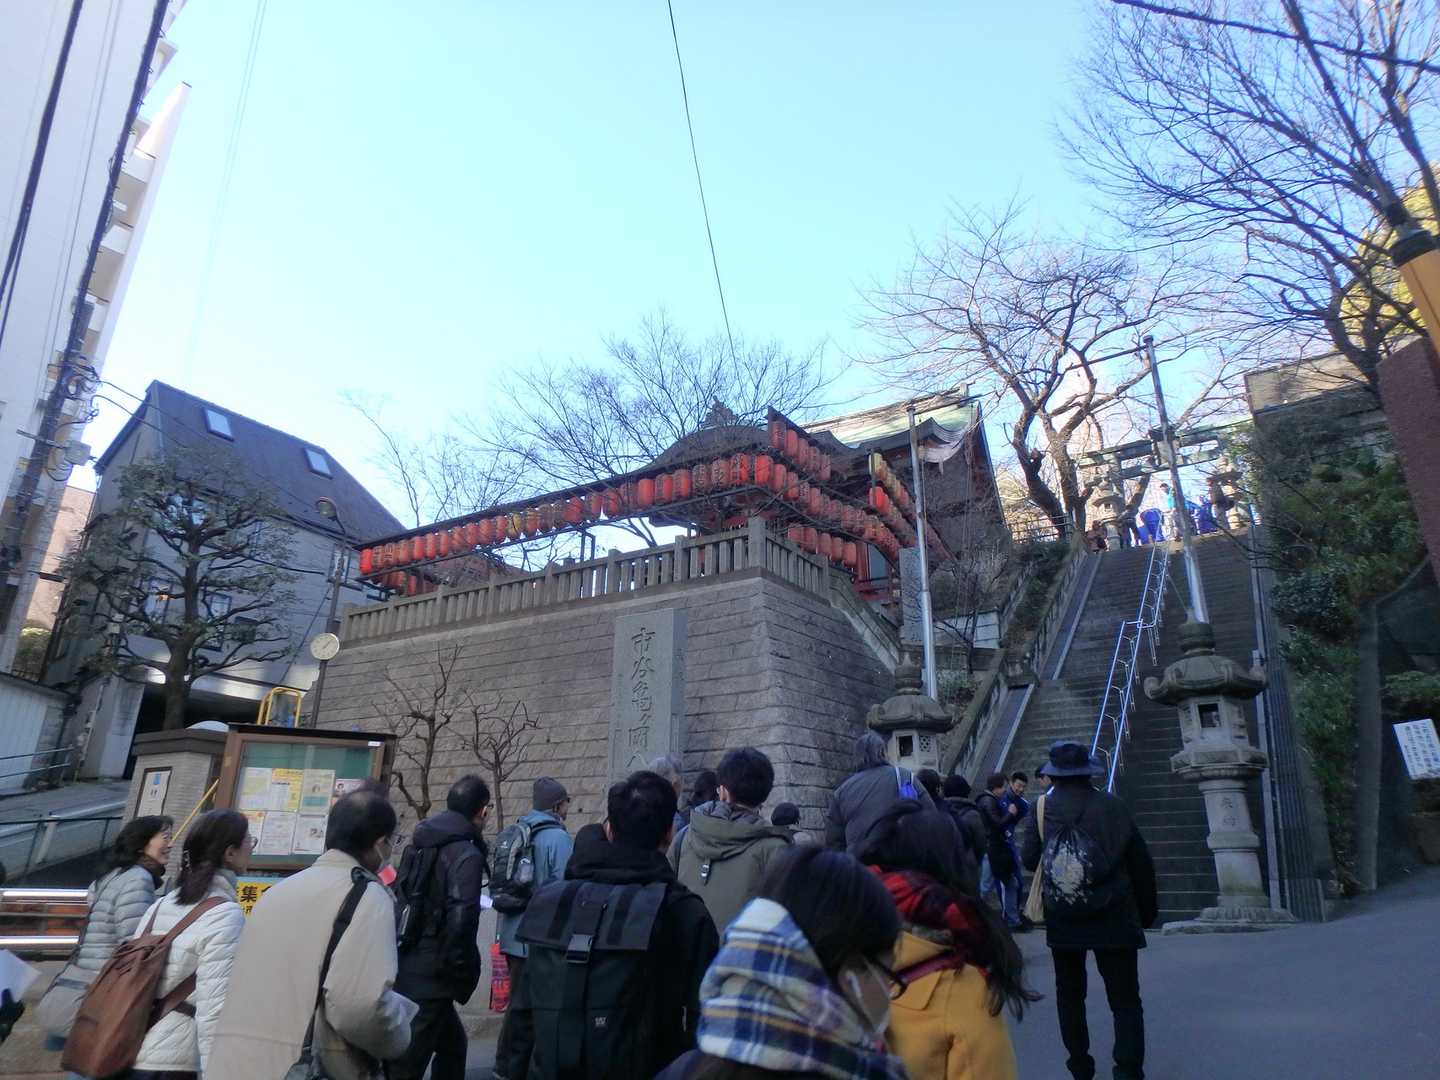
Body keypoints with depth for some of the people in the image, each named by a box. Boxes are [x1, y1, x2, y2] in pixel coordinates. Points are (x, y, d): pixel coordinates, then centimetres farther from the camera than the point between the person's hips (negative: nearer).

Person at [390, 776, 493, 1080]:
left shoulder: (418, 846, 10)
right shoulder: (467, 855, -17)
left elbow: (398, 900, 15)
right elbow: (460, 919, -24)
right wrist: (462, 971, -11)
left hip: (406, 966, 9)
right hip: (431, 974, -9)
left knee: (452, 1043, 24)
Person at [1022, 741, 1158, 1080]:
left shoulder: (1042, 810, -8)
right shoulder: (1111, 807, -11)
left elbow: (1029, 860, -3)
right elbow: (1140, 861, -5)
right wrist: (1147, 910, 8)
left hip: (1061, 923, 2)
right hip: (1113, 920, -2)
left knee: (1070, 993, 20)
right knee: (1125, 1000, 7)